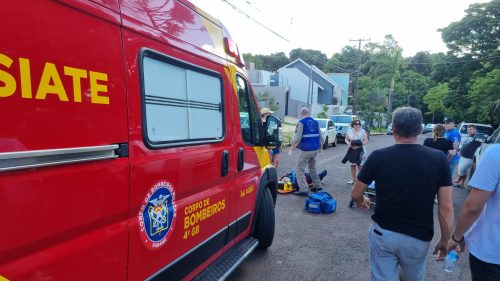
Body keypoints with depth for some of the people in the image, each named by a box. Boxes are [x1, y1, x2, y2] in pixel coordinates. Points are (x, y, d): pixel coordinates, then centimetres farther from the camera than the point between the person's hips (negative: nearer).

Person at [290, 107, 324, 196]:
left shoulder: (301, 122, -8)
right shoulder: (316, 122, 11)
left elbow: (298, 137, -16)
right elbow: (320, 136, 13)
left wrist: (293, 146, -1)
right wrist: (320, 147, 25)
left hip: (306, 150, -7)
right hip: (315, 149, 7)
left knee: (300, 169, -1)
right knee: (312, 167, 24)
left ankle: (303, 190, -7)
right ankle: (317, 185, 32)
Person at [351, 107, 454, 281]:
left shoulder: (378, 156, -13)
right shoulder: (438, 159, -11)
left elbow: (356, 195, -4)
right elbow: (446, 208, -8)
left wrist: (362, 201, 19)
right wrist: (445, 240, 5)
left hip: (382, 233, -1)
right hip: (418, 238, 1)